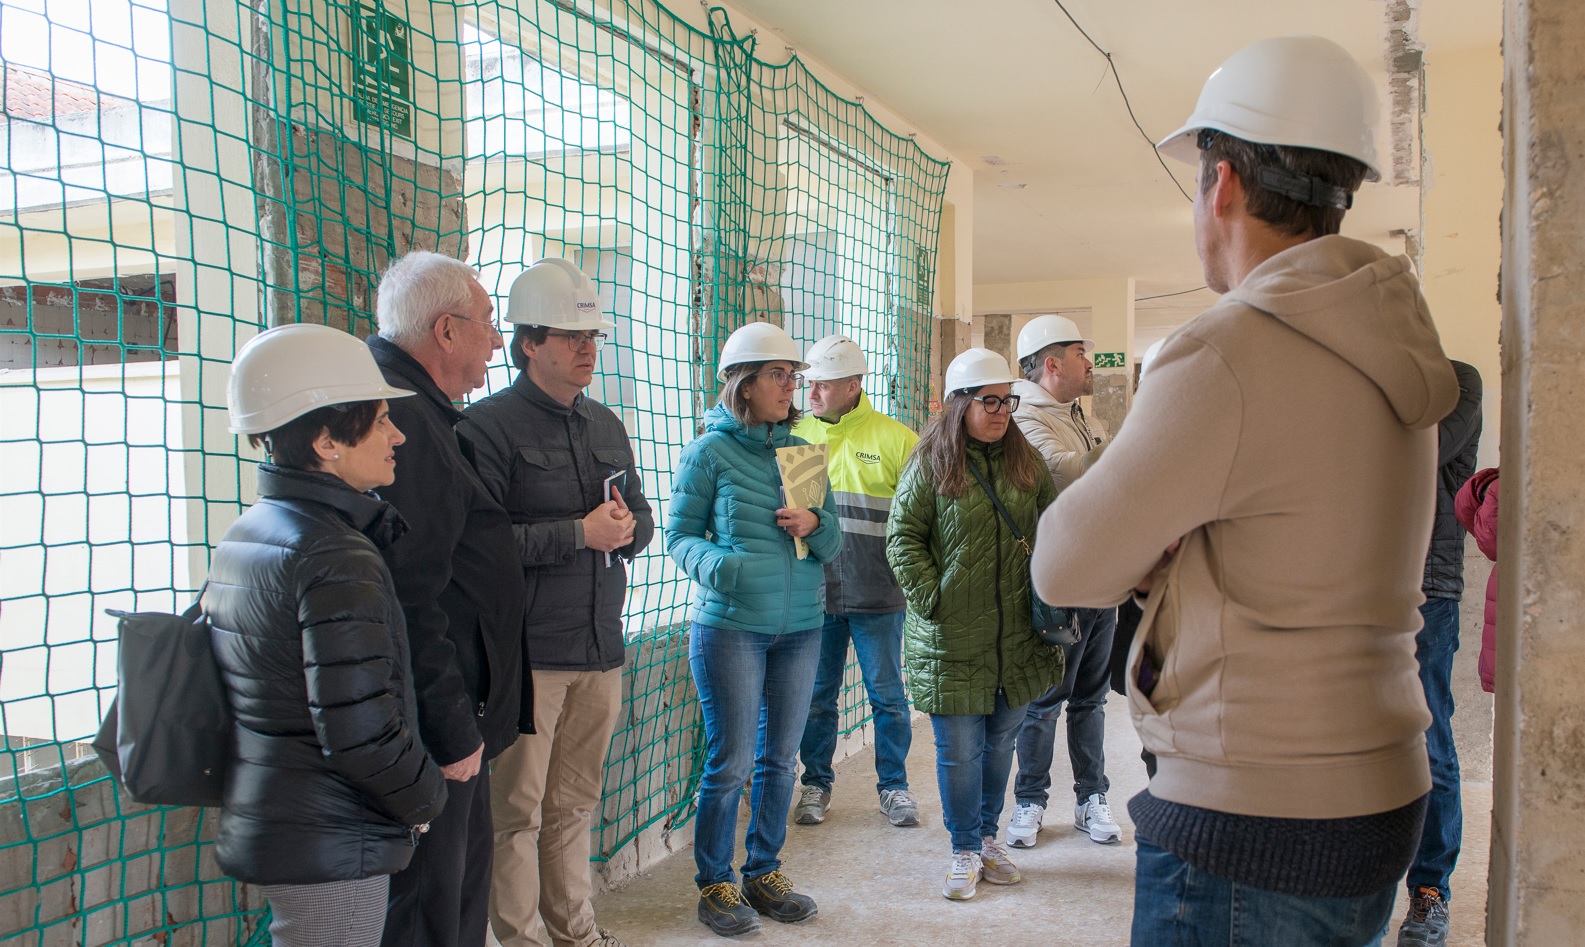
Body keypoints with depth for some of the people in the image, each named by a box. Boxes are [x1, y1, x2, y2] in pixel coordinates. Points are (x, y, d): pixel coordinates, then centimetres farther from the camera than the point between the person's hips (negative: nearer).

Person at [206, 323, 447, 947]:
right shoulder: (337, 559, -22)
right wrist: (427, 800, -8)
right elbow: (361, 735, -24)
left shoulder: (242, 537, 7)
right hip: (329, 849, -9)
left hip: (258, 824, 9)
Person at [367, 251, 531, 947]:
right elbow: (410, 598, -25)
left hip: (446, 716, 11)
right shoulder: (402, 421, -21)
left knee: (464, 876, 21)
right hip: (430, 728, -11)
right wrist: (453, 730, -21)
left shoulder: (419, 412, 15)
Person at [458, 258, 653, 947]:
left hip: (600, 647, 7)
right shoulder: (488, 426, -8)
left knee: (575, 802, 16)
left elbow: (643, 517, 21)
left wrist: (627, 525, -3)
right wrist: (581, 534, -17)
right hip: (526, 653, -6)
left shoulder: (606, 426, 16)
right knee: (517, 809, 1)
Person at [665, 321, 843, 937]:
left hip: (801, 627, 5)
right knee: (731, 763, 0)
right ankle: (714, 886, 18)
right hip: (730, 626, -5)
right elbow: (678, 535, -3)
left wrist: (815, 525, -11)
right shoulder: (710, 452, -4)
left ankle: (764, 874, 29)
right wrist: (717, 563, -22)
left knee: (780, 759, 13)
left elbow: (834, 544, 11)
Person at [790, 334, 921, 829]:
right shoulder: (795, 436, 6)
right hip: (814, 595, 2)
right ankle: (817, 783, 28)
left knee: (887, 694, 9)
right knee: (817, 696, 12)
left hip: (877, 596, -2)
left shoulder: (894, 439, -2)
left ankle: (894, 784, 25)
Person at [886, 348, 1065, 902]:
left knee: (1001, 740, 16)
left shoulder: (1025, 461, 6)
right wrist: (933, 600, -13)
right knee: (960, 748, 4)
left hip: (1015, 637, 4)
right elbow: (903, 540, -6)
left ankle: (989, 836, 35)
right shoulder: (930, 465, -6)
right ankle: (965, 851, 23)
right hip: (951, 640, -4)